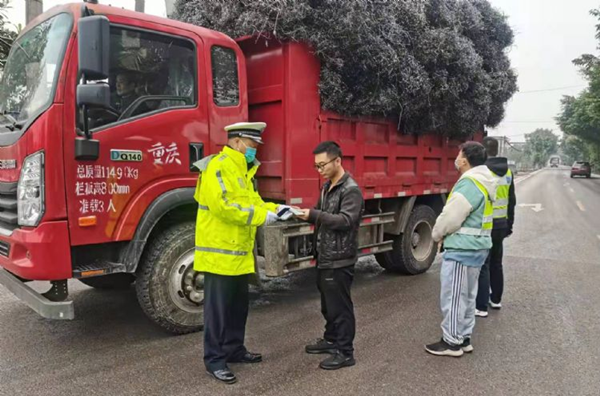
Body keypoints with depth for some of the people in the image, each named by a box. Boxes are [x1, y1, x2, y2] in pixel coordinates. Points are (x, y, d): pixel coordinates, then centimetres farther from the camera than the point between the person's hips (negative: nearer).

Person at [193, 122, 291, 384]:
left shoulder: (244, 171, 16)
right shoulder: (217, 167, -15)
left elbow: (251, 202, 19)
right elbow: (222, 205, -26)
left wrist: (274, 209, 2)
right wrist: (261, 216, -22)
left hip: (240, 253, 10)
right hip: (220, 253, -10)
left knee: (238, 306, 18)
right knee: (218, 309, 0)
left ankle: (234, 349, 32)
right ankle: (214, 359, 13)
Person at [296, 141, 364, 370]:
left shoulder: (351, 190, -15)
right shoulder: (327, 188, 13)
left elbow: (346, 221, -25)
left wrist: (313, 215, -30)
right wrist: (305, 214, -2)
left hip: (340, 260, -9)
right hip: (325, 257, 9)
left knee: (340, 306, 0)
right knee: (328, 304, 19)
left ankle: (345, 352, 12)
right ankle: (331, 340, 35)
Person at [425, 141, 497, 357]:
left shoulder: (469, 183, -21)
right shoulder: (484, 181, 12)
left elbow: (451, 216, -20)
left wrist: (437, 234, -1)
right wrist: (444, 234, 11)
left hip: (462, 249, -10)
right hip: (477, 245, 10)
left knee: (453, 296, 1)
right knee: (467, 296, 17)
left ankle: (452, 342, 11)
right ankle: (464, 338, 28)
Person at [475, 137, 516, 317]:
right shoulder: (508, 172, 9)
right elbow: (512, 201, 14)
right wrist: (509, 224, 22)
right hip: (501, 224, 7)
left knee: (482, 265, -2)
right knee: (496, 263, 19)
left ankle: (481, 306, 2)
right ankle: (496, 299, 31)